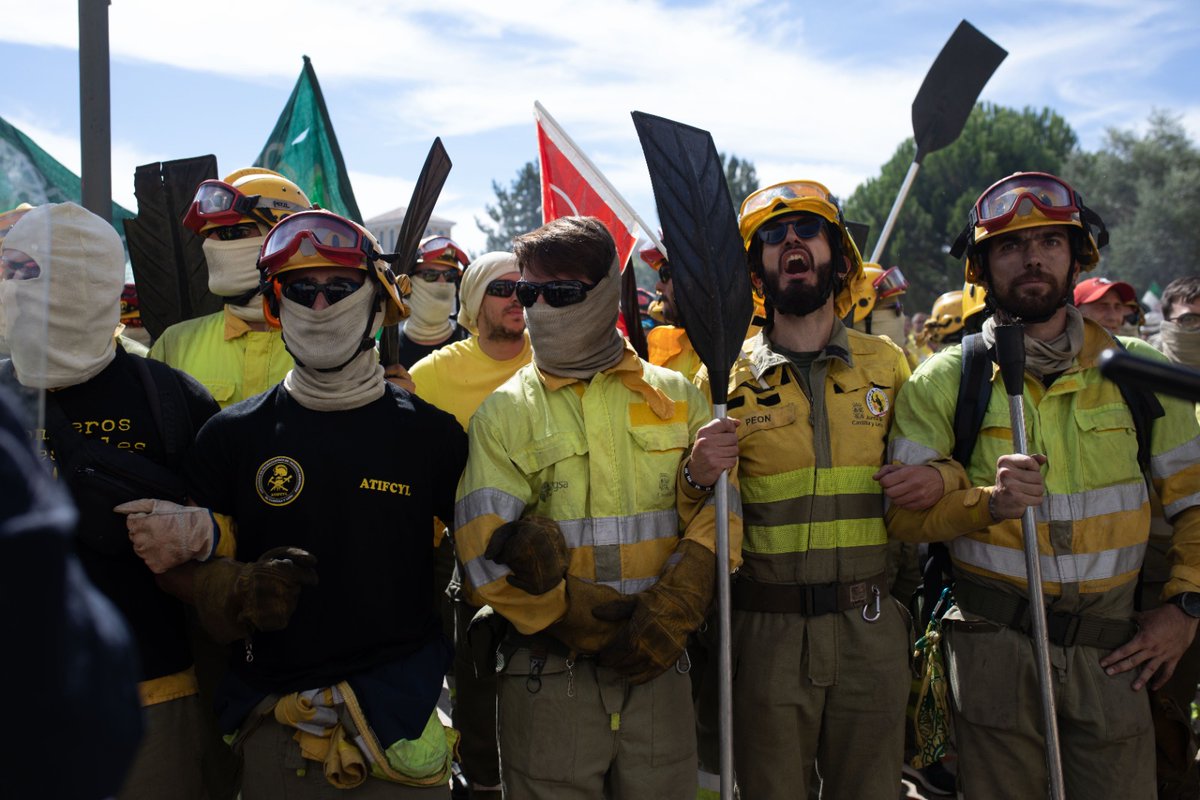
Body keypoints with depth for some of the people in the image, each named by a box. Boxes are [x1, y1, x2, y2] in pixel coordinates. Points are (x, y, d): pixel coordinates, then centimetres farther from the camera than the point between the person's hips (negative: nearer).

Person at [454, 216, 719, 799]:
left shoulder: (677, 398, 7)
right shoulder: (504, 412, 1)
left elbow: (716, 513, 3)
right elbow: (486, 553, -6)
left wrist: (673, 611, -10)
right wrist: (579, 622, -13)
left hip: (657, 665, 2)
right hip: (549, 675, -1)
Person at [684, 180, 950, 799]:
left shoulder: (887, 364, 5)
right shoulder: (726, 375, -1)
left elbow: (928, 456, 17)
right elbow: (695, 523, 1)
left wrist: (938, 480, -6)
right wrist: (698, 478, -21)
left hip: (871, 630, 2)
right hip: (767, 631, -2)